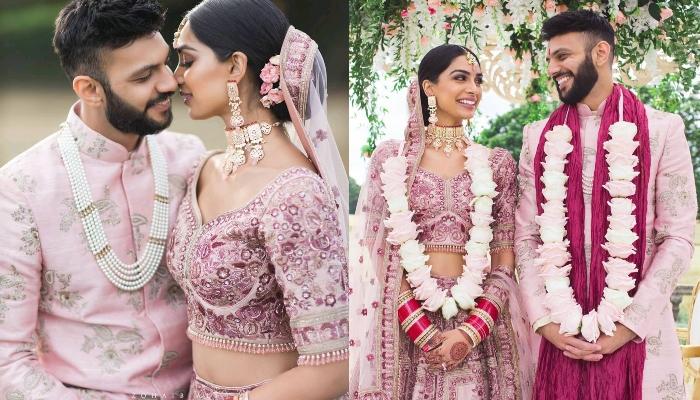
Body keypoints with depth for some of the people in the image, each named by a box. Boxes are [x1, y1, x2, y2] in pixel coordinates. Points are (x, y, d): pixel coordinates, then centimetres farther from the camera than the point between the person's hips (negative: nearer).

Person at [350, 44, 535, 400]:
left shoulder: (498, 164, 5)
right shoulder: (391, 157, 1)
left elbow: (505, 261, 3)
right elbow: (376, 252, -2)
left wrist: (471, 331, -11)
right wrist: (422, 331, -11)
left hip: (478, 323, 1)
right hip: (403, 325, -1)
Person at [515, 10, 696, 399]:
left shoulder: (662, 130, -1)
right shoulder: (538, 138, 7)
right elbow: (527, 236, 5)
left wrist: (630, 324, -10)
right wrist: (543, 319, -6)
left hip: (638, 331, -2)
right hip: (558, 332, 2)